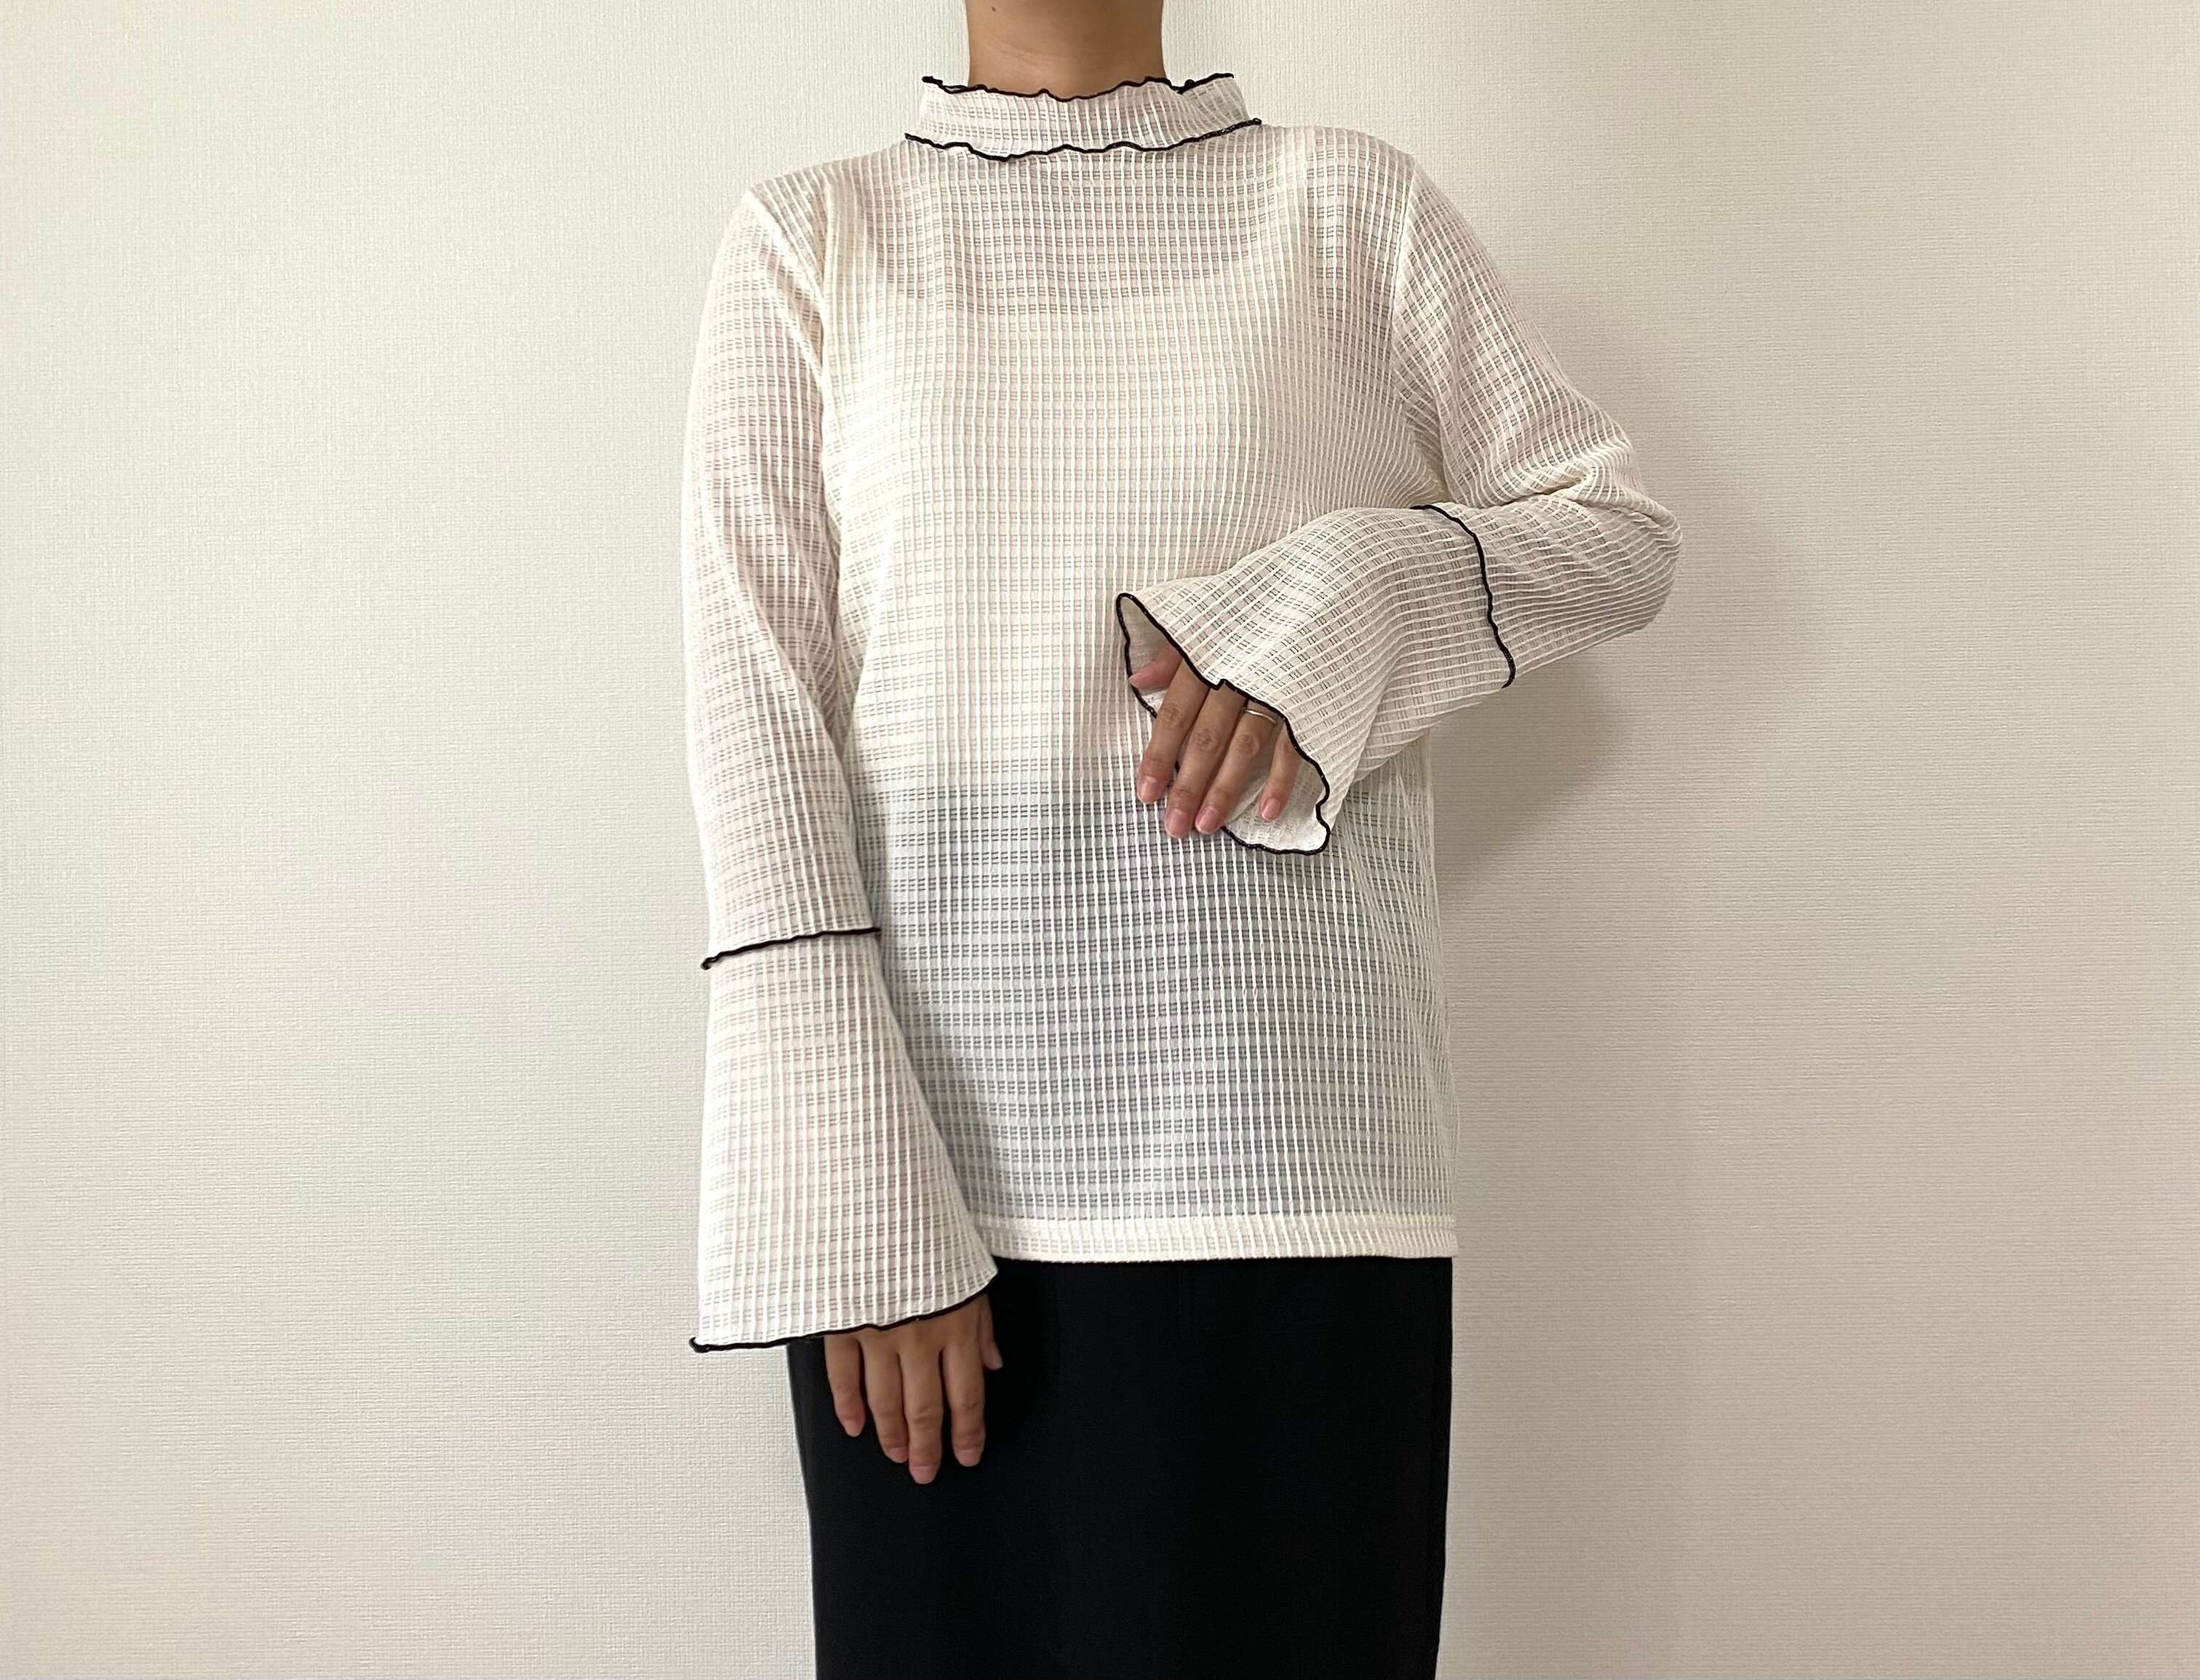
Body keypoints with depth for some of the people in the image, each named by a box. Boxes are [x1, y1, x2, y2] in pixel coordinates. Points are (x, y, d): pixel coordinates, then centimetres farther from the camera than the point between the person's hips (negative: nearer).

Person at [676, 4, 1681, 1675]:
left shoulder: (1348, 200, 8)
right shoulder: (805, 240, 7)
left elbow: (1622, 526, 12)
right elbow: (755, 704, -2)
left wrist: (1343, 594, -10)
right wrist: (854, 1209, -11)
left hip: (1283, 1130, 0)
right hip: (922, 1138, 1)